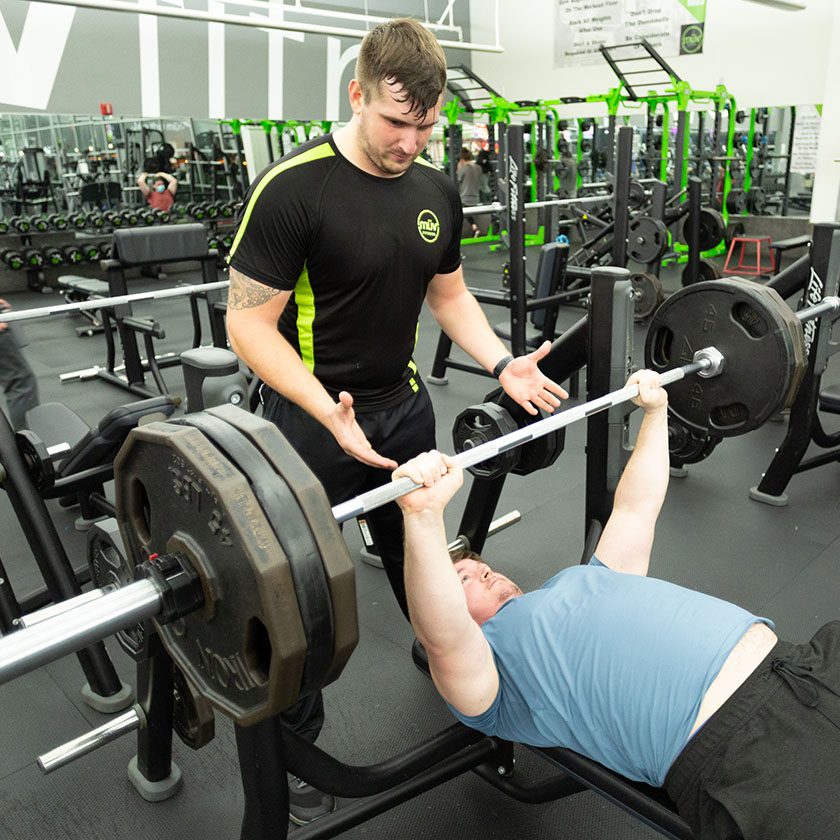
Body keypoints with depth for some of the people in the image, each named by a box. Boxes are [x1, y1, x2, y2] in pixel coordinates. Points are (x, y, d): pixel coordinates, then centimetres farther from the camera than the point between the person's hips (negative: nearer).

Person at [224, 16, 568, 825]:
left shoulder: (436, 190, 0)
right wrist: (330, 415, -33)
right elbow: (249, 321, -20)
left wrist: (502, 364, -4)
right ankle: (296, 742, 32)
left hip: (403, 406, 5)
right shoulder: (292, 188, -21)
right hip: (312, 419, -5)